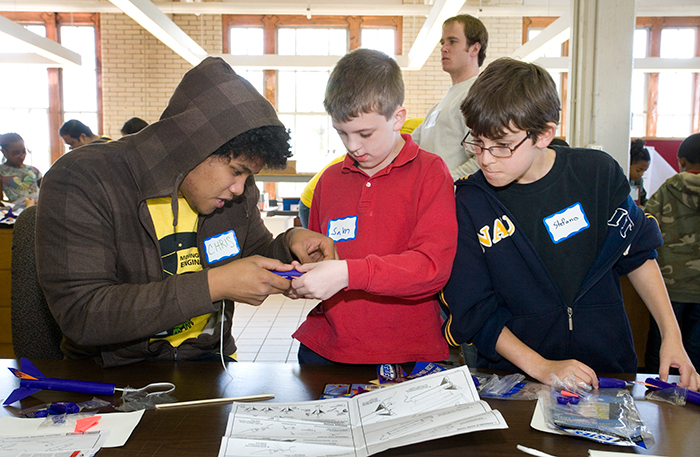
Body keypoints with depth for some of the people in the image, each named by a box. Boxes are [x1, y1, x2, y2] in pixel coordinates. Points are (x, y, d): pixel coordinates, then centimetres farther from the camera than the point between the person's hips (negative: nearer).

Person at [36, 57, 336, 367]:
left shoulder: (236, 189, -1)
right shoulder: (81, 180, -18)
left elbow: (258, 256, 15)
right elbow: (81, 315, -26)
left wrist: (290, 243, -8)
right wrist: (213, 285, -29)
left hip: (208, 360, 3)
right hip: (111, 374, -2)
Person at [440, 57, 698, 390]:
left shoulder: (598, 174, -3)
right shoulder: (469, 203, -9)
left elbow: (637, 255, 11)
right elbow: (473, 312, -6)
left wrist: (671, 335, 6)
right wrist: (541, 367, -14)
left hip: (607, 366, 2)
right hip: (512, 376, -1)